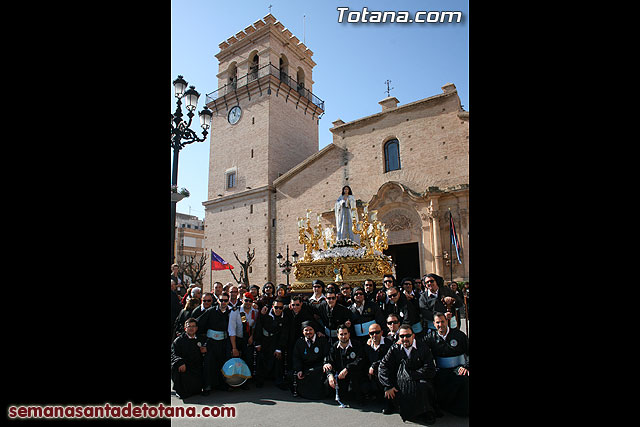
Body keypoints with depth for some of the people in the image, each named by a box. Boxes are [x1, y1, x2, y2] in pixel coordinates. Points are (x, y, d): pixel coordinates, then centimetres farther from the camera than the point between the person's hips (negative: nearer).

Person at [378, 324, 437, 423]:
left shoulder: (423, 347, -5)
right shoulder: (395, 349, 1)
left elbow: (430, 370, -12)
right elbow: (383, 367, -4)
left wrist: (411, 375, -17)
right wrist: (388, 386, -14)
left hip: (419, 380, -2)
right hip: (401, 381, 2)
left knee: (424, 386, -33)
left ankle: (428, 412, -2)